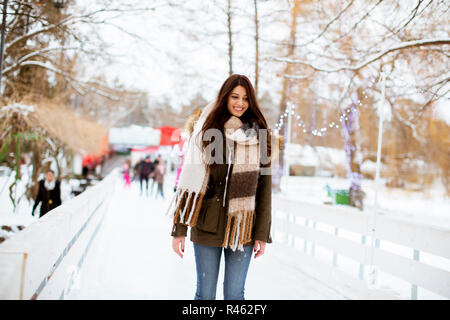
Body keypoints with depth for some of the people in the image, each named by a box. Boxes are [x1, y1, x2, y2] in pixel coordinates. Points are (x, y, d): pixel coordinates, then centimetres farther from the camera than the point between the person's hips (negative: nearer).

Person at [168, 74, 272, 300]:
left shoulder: (259, 137, 3)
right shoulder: (206, 132, 0)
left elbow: (264, 188, 3)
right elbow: (189, 181, -1)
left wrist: (262, 234, 0)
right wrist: (179, 230, -4)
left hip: (242, 228, 1)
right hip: (207, 227, -1)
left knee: (235, 294, 8)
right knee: (205, 294, 8)